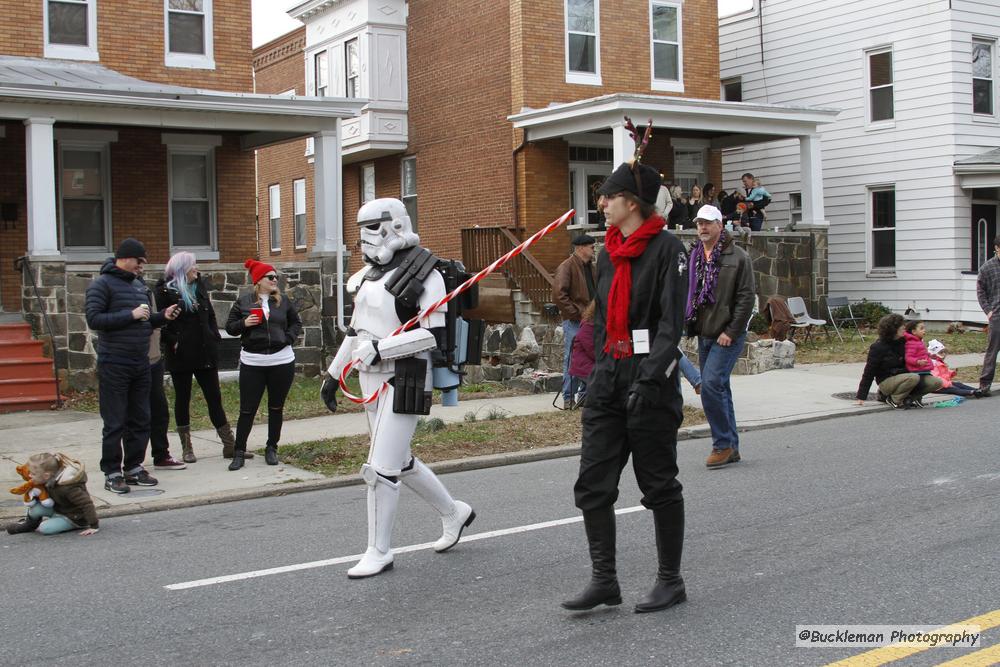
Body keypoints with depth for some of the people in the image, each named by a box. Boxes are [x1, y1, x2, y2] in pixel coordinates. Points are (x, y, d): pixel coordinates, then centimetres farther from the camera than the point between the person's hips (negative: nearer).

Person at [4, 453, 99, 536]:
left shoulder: (67, 488, -34)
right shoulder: (52, 479, -10)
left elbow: (86, 503, -32)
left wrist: (94, 526, -30)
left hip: (74, 518, -7)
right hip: (58, 509, 7)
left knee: (45, 529, -24)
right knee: (35, 508, -16)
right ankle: (30, 522, 14)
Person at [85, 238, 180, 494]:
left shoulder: (140, 285, 16)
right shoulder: (102, 284, -6)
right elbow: (93, 319, -16)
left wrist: (162, 316, 3)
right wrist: (131, 314, -18)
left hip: (141, 364, 7)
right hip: (114, 365, -7)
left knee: (140, 420, 11)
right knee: (115, 423, -2)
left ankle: (134, 468, 21)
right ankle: (112, 473, 6)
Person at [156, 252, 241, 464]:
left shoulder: (199, 287, 13)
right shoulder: (166, 290, -5)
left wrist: (215, 338, 7)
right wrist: (173, 341, -18)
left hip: (205, 352, 5)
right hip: (181, 356, -5)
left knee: (214, 398, 6)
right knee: (182, 400, 6)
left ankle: (230, 445, 7)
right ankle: (187, 448, 15)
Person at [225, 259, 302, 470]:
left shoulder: (283, 302, 6)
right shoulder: (243, 302, 2)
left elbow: (296, 323, 14)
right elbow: (229, 327, 5)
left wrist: (288, 338, -4)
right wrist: (244, 323, -14)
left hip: (282, 362, 2)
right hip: (252, 363, -2)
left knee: (276, 408, 10)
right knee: (247, 409, 0)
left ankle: (272, 449, 22)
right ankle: (239, 452, 7)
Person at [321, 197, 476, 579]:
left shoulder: (422, 274, -12)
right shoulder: (370, 273, 13)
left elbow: (433, 334, -17)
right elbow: (357, 329, 21)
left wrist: (381, 349, -23)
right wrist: (334, 374, 20)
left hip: (404, 381, -9)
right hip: (373, 379, 9)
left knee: (381, 469, -7)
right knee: (400, 462, 17)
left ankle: (379, 553, 7)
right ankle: (453, 513, 37)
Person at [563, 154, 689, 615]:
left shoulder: (667, 248, -9)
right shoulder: (608, 253, 15)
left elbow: (672, 322, -15)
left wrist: (649, 379, -22)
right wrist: (601, 370, 13)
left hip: (650, 379, -7)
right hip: (608, 380, 7)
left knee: (658, 485, 4)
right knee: (592, 483, 3)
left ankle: (670, 581, 18)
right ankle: (603, 579, 11)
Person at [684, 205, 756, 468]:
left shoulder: (737, 257, -7)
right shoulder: (695, 257, 12)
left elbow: (746, 298, -11)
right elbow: (689, 295, 19)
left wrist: (731, 332, -15)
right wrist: (689, 324, 7)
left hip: (728, 336, -7)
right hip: (704, 335, 7)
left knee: (711, 384, -17)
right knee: (718, 388, 10)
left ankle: (723, 444, -6)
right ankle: (730, 448, 19)